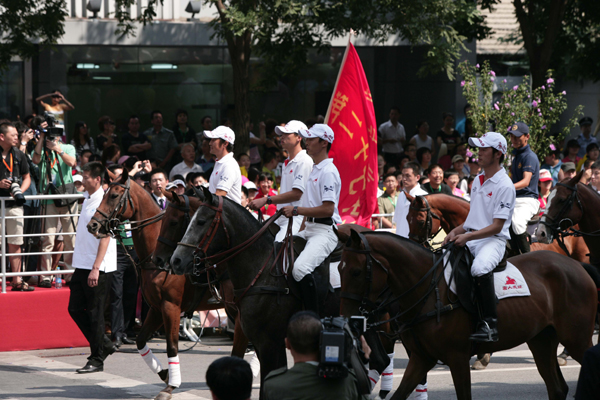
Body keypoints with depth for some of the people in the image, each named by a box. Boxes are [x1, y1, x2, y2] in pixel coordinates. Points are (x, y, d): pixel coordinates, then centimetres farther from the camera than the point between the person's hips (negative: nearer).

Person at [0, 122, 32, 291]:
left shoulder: (19, 155, 9)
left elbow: (27, 177, 16)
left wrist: (20, 190, -2)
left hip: (15, 204, 4)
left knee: (15, 243, 6)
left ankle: (17, 281, 10)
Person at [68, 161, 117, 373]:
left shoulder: (104, 202, -14)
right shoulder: (87, 199, 13)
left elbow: (105, 237, -18)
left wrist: (95, 268, -22)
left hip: (97, 268, -9)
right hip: (82, 266, 9)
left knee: (94, 313, -2)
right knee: (75, 309, 10)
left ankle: (97, 359, 6)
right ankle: (104, 345, 22)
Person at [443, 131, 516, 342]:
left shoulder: (505, 186, -9)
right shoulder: (478, 180, 17)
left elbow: (496, 226, -14)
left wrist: (467, 236, -22)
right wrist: (456, 231, 6)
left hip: (493, 240, -9)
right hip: (469, 239, 9)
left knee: (479, 268, -38)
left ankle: (490, 324, -35)